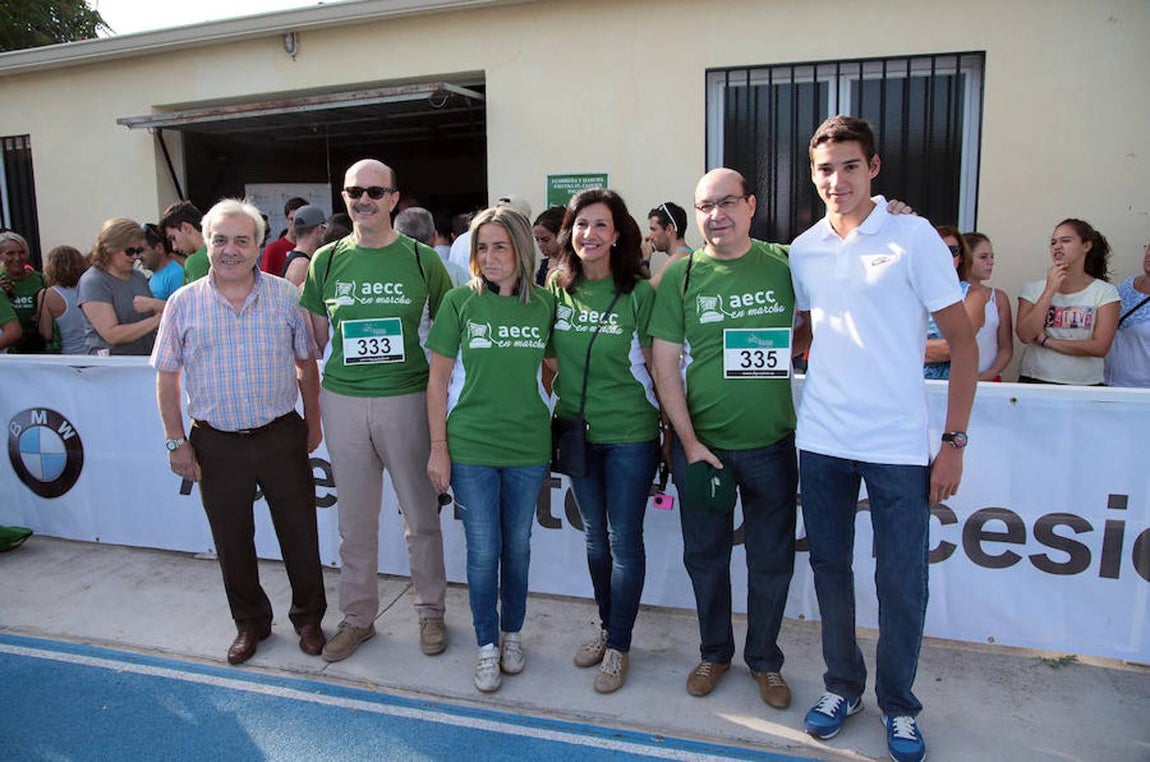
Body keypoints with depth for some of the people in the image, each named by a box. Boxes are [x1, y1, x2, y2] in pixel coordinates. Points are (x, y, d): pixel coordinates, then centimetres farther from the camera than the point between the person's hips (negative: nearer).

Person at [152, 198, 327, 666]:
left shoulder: (285, 296, -1)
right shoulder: (183, 304, -1)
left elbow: (307, 363, 6)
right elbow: (167, 377, 4)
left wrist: (313, 422, 6)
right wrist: (176, 442, 0)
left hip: (281, 436, 0)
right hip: (216, 443, 1)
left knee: (299, 532, 8)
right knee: (232, 539, 13)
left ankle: (309, 617, 28)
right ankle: (250, 622, 32)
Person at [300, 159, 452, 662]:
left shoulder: (422, 259, -1)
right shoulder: (327, 260, 5)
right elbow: (315, 335, 13)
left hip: (407, 399, -2)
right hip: (343, 401, 2)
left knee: (421, 517, 9)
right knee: (354, 522, 12)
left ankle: (430, 611, 28)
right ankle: (357, 617, 30)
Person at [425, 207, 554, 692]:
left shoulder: (544, 304, 0)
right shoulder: (460, 301, -5)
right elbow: (438, 380, -2)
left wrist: (552, 425, 4)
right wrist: (438, 447, -4)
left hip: (528, 446, 2)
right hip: (470, 446, -1)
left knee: (517, 547, 14)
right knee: (482, 550, 5)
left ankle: (512, 633, 35)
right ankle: (487, 646, 24)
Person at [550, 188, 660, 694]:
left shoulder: (639, 293, -9)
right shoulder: (557, 290, 2)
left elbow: (655, 366, -5)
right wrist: (559, 411, 9)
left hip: (629, 433, -4)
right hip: (577, 430, 4)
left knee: (625, 539, 4)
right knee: (595, 536, 16)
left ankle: (618, 646, 19)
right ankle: (605, 627, 35)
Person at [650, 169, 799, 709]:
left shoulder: (785, 264, -1)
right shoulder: (681, 275, -2)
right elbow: (665, 364, -4)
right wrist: (689, 442, -8)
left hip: (771, 443, 0)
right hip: (700, 443, 0)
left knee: (772, 560, 12)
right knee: (705, 555, 14)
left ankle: (764, 659, 34)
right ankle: (714, 652, 36)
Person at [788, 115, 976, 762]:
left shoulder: (915, 237, -5)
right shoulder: (803, 250, 6)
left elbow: (963, 341, -4)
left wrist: (954, 442, -7)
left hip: (899, 443, -3)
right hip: (822, 441, 4)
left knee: (902, 581, 5)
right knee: (830, 568, 13)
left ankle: (899, 704, 27)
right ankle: (843, 685, 32)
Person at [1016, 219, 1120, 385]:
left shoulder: (1105, 292, -2)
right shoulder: (1033, 288, 1)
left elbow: (1100, 347, -10)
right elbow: (1025, 336, -12)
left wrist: (1046, 341, -10)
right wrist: (1050, 290, -12)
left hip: (1084, 384, -1)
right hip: (1035, 380, 1)